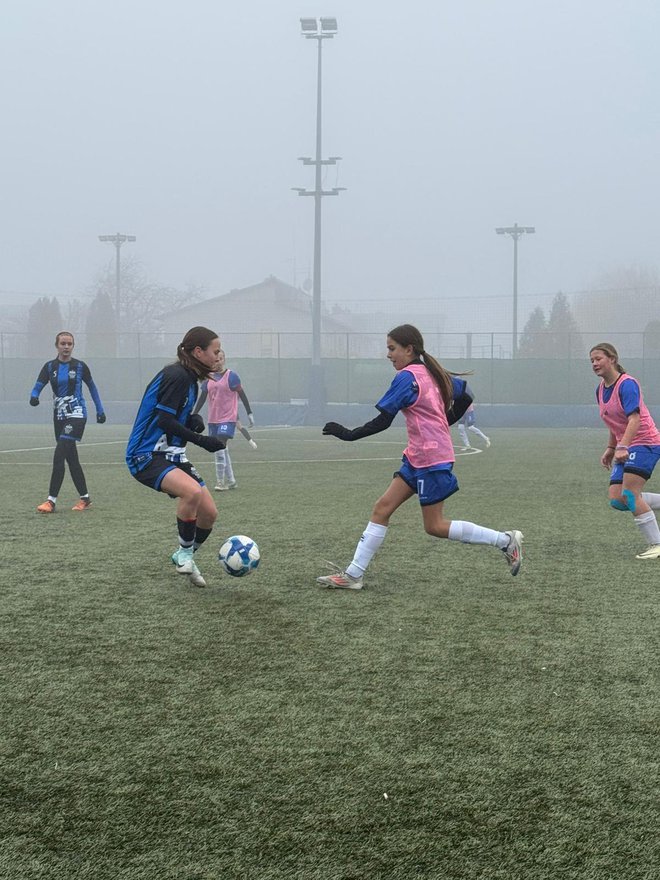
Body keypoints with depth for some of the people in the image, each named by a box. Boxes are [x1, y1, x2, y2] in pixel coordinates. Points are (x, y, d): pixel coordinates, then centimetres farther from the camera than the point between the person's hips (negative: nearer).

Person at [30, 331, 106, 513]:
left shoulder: (80, 366, -1)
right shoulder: (50, 367, 4)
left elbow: (92, 387, 11)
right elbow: (37, 387, -3)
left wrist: (100, 410, 11)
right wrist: (33, 397, -26)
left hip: (76, 413, -4)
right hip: (59, 415, 4)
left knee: (60, 454, -16)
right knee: (71, 458, 9)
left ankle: (51, 500, -16)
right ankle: (85, 499, 20)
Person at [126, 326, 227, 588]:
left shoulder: (190, 379, 13)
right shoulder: (176, 376, -16)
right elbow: (164, 420, -21)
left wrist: (194, 420, 1)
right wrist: (202, 440, -21)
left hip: (171, 455, 10)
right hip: (147, 456, -10)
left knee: (209, 512, 3)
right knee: (193, 492, -33)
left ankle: (185, 556, 29)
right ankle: (185, 553, -11)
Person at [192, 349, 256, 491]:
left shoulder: (231, 376, -5)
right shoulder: (208, 378, 9)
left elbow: (242, 394, -3)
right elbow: (202, 398, 14)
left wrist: (249, 413, -5)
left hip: (228, 418, -6)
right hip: (213, 419, 6)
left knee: (220, 449, -16)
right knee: (222, 450, 9)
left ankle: (220, 482, -12)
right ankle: (230, 481, 19)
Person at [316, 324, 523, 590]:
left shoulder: (407, 377, -15)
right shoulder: (432, 372, 11)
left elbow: (383, 421, -18)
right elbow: (465, 396, 17)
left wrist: (348, 434, -11)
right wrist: (444, 424, 21)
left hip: (431, 460, -10)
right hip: (417, 458, 10)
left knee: (435, 526, -2)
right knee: (382, 508, 5)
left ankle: (506, 540, 6)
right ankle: (354, 574, 5)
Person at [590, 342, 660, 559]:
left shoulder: (627, 384, -15)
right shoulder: (601, 390, 11)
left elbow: (634, 419, -28)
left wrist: (622, 447, -39)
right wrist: (610, 449, 19)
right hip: (625, 449, 9)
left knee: (630, 495, -18)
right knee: (617, 500, -4)